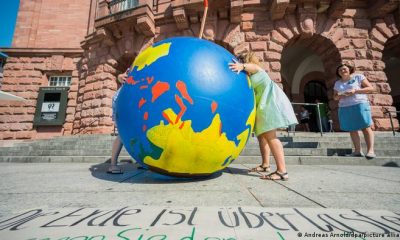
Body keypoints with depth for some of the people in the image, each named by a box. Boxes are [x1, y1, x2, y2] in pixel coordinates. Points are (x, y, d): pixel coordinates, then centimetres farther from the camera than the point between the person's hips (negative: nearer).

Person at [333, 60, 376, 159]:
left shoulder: (358, 77, 5)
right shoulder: (337, 83, 15)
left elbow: (371, 88, 0)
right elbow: (335, 97, 17)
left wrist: (355, 91, -13)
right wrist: (339, 96, -6)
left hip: (360, 105, -3)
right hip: (345, 108, 4)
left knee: (366, 127, -8)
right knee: (352, 130, 2)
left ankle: (370, 150, -8)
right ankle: (358, 150, 5)